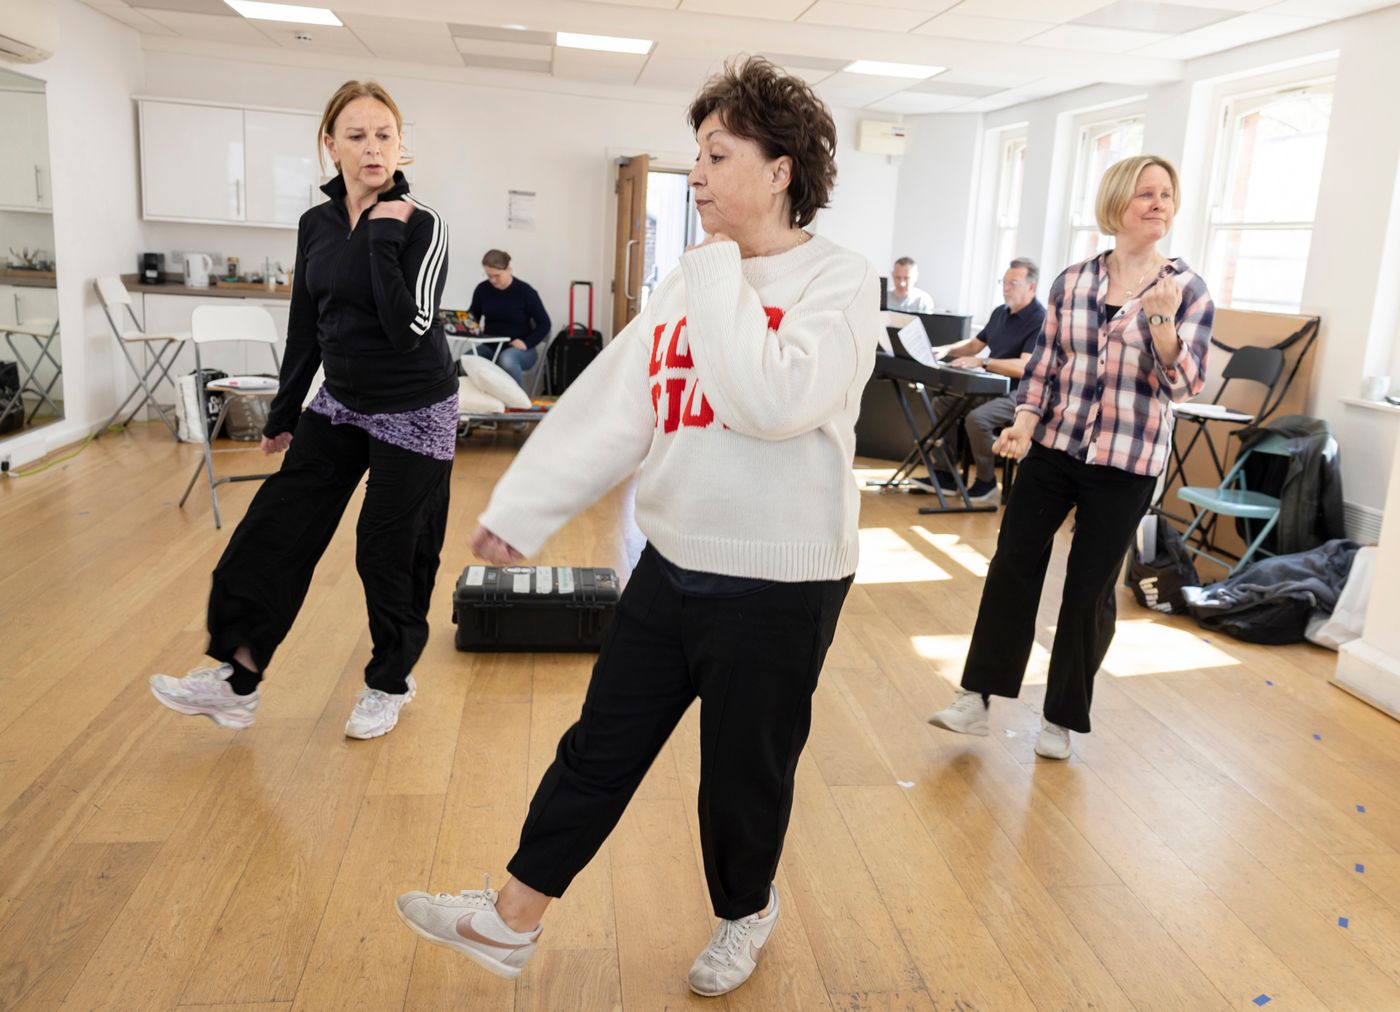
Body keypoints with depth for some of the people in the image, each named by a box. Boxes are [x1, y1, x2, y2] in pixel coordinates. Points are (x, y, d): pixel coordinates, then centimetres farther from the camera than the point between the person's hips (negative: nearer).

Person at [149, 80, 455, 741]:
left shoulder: (421, 225, -13)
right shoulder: (316, 225, 4)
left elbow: (409, 327, -25)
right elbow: (305, 329, 11)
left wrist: (384, 236, -23)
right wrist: (282, 416, 15)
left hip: (413, 412, -6)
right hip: (339, 405, 6)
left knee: (390, 554, 3)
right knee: (274, 531, 3)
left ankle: (390, 683, 26)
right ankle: (237, 681, 15)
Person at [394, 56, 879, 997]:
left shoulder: (842, 282, -11)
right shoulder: (692, 282, 7)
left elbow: (774, 402, -29)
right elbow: (608, 406, 6)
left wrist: (721, 274, -17)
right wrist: (521, 509, 6)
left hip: (778, 588, -6)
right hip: (671, 566, 6)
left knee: (743, 775, 12)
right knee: (598, 748, 15)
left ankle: (747, 914, 42)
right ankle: (510, 921, 31)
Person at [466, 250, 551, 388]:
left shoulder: (525, 291, -7)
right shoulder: (482, 289, 3)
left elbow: (544, 323, -4)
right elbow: (473, 316, 15)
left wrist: (527, 343, -17)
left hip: (519, 348, -3)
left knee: (506, 360, -39)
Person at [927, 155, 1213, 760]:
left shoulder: (1188, 288, -3)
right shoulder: (1072, 281, 2)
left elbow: (1183, 384, -10)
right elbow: (1044, 362, 6)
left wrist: (1161, 319, -25)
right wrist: (1024, 421, -9)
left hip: (1127, 464, -2)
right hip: (1053, 448, 2)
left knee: (1090, 589, 5)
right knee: (1012, 566, 1)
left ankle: (1062, 717, 22)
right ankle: (978, 698, 13)